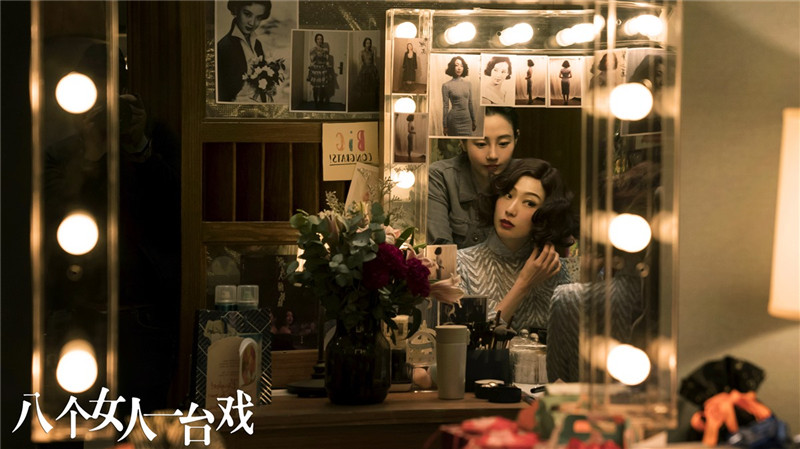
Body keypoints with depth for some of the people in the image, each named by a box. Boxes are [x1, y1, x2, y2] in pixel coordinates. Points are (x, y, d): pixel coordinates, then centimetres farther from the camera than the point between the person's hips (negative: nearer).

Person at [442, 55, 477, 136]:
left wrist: (473, 121, 14)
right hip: (454, 120, -4)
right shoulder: (446, 86, -5)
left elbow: (470, 103, 13)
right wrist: (445, 126, -4)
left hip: (467, 119, 4)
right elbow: (445, 106, -4)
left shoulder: (467, 84, 8)